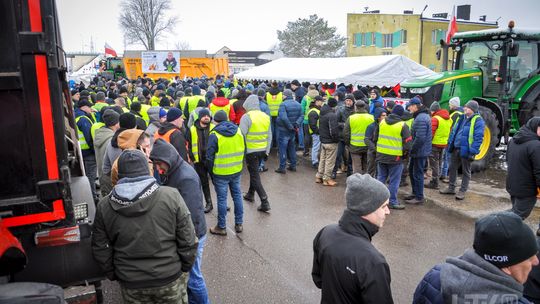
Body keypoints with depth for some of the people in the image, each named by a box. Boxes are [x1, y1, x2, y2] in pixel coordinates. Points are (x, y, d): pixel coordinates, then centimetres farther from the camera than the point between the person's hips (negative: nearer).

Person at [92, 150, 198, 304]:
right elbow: (188, 241, -11)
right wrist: (185, 268, 5)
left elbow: (101, 249, 0)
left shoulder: (104, 206, -7)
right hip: (170, 280, -1)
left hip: (131, 285, 2)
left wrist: (114, 275, 15)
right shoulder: (171, 196, -14)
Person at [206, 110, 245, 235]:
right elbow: (243, 150, 7)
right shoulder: (238, 130, 0)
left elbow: (210, 156, -12)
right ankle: (239, 224, 26)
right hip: (237, 171, 5)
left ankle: (221, 227, 17)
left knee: (222, 199, 6)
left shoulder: (214, 135, -14)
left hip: (221, 173, -5)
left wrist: (210, 169, 4)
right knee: (237, 195, 16)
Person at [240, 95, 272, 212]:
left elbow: (242, 135, -17)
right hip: (263, 150, 6)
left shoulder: (247, 117, -14)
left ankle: (265, 203, -4)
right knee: (254, 172, 24)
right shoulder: (266, 116, 5)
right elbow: (269, 136, 9)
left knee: (255, 176, 1)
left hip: (251, 151, -6)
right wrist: (267, 151, 15)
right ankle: (250, 194, 40)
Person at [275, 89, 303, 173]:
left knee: (283, 148, 0)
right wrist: (297, 124, -9)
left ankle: (282, 167, 2)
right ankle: (293, 165, 23)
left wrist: (290, 127, -19)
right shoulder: (298, 104, 7)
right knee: (291, 147, 19)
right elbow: (301, 116, 2)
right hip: (293, 131, 7)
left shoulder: (283, 104, -17)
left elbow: (283, 118, -27)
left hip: (284, 130, -7)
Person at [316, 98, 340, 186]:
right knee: (330, 161, 3)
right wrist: (336, 139, -12)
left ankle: (319, 176, 26)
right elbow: (333, 130, -25)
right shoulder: (332, 115, -21)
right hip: (331, 142, -8)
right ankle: (327, 179, 10)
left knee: (322, 159, 18)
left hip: (323, 141, 9)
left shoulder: (322, 114, 7)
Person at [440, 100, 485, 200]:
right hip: (456, 149, 7)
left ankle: (462, 191, 16)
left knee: (466, 171, 6)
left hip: (466, 150, -7)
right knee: (452, 168, 14)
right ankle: (451, 188, 26)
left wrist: (473, 151, -22)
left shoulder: (478, 120, -12)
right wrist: (450, 144, 12)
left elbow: (478, 137, -18)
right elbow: (454, 131, 18)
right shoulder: (462, 118, 11)